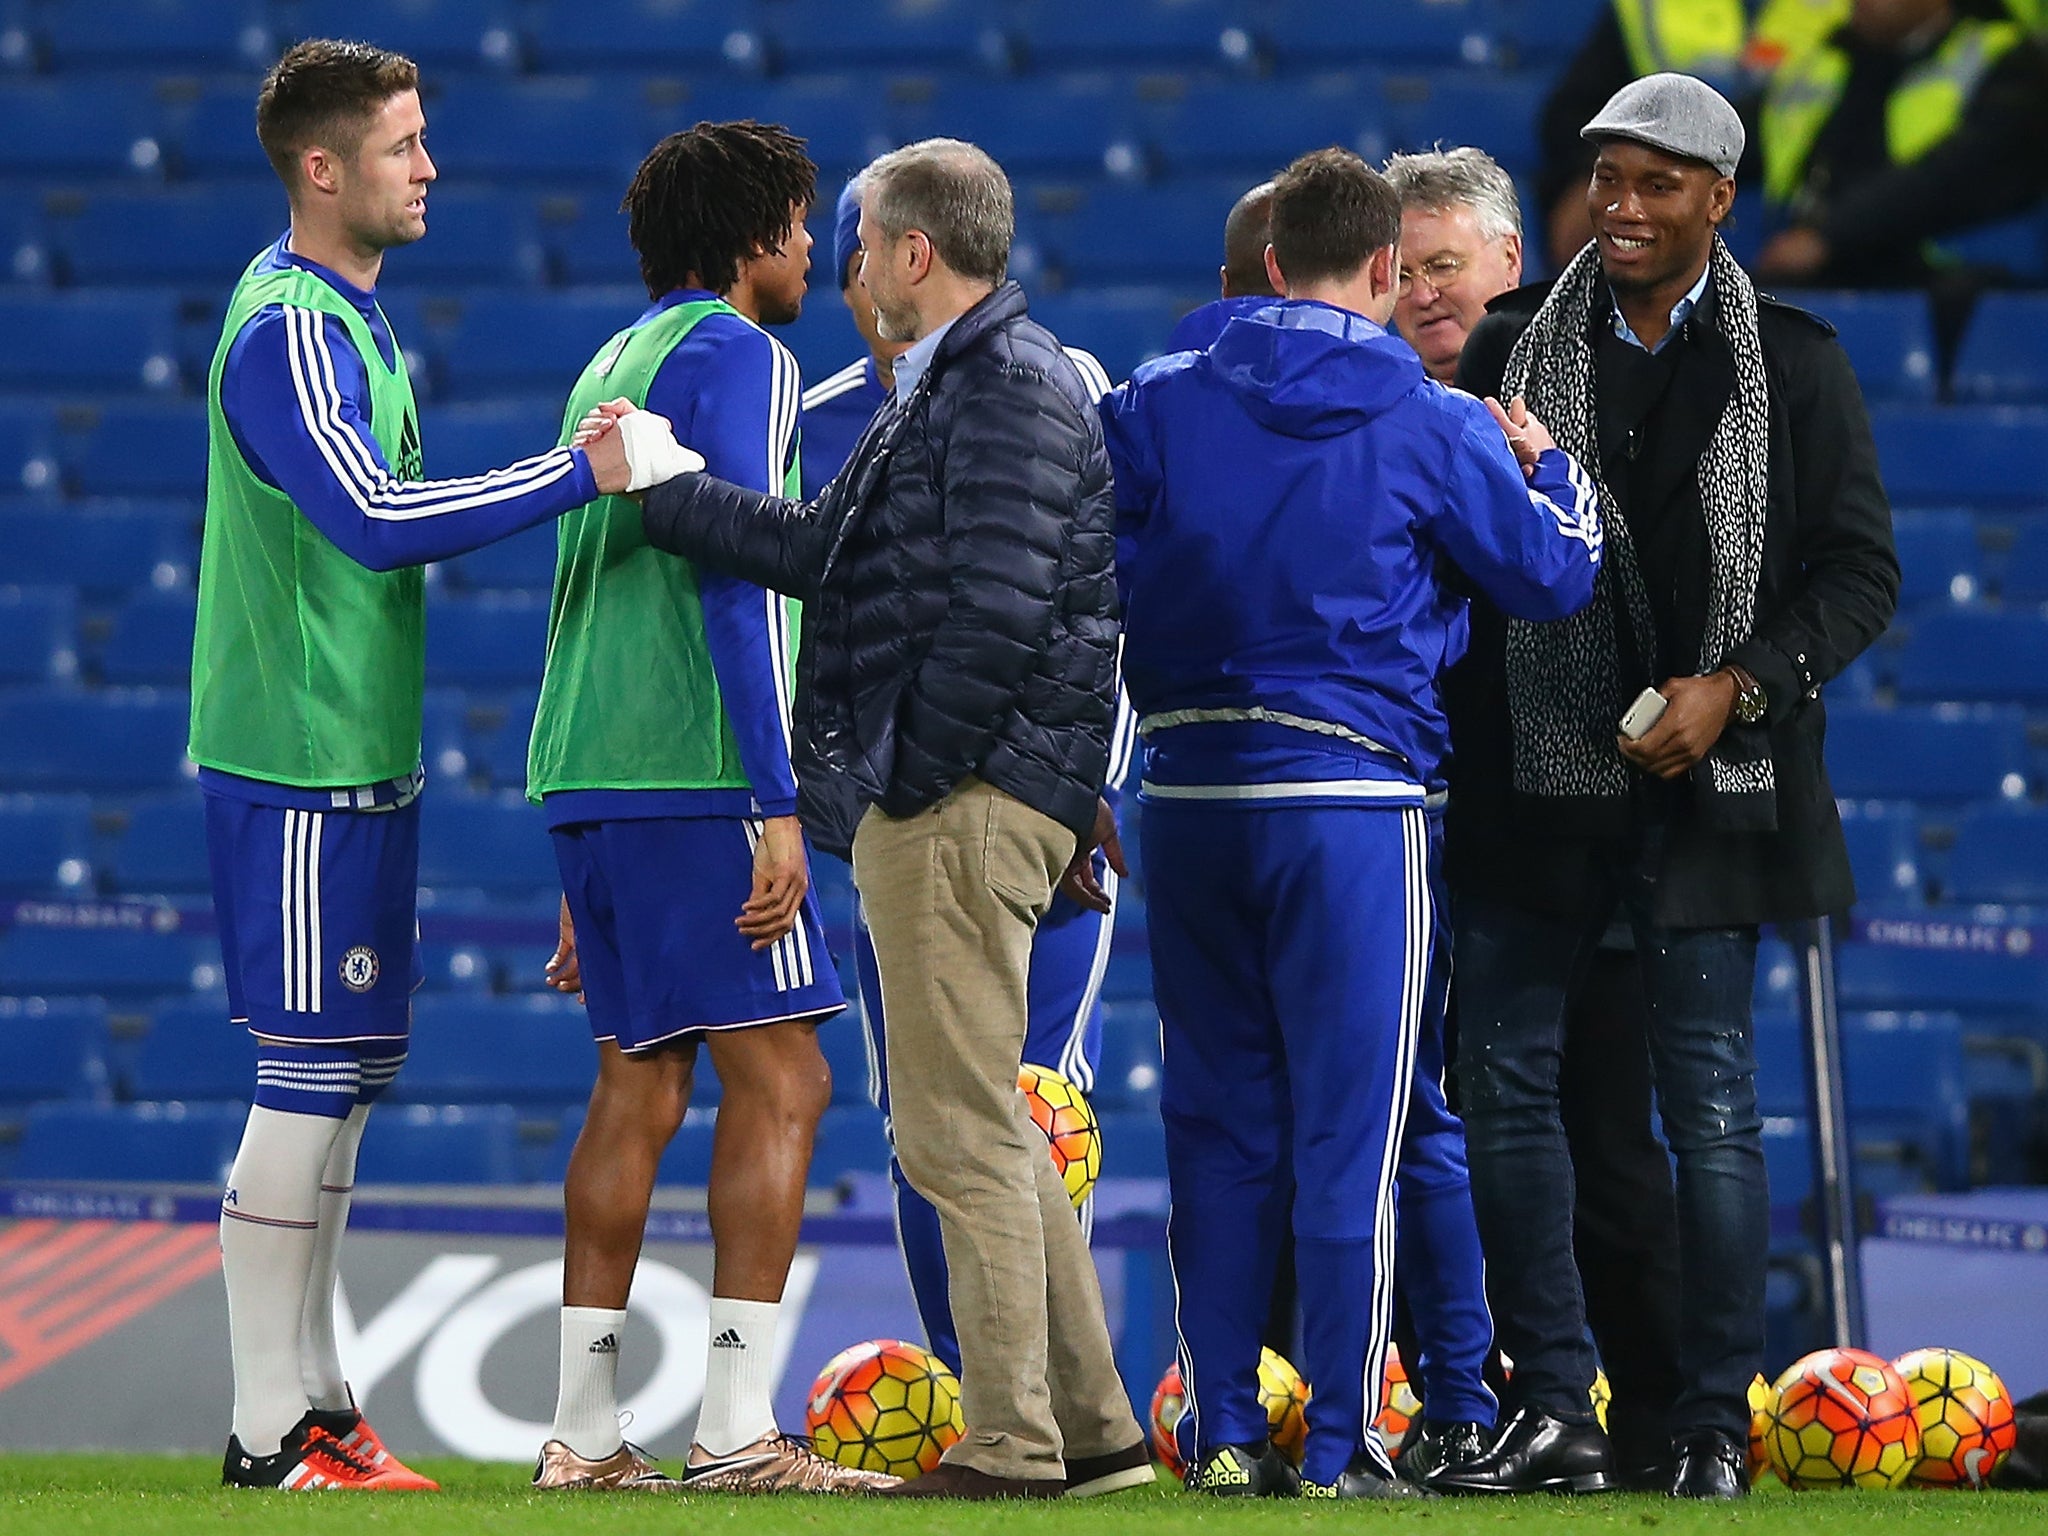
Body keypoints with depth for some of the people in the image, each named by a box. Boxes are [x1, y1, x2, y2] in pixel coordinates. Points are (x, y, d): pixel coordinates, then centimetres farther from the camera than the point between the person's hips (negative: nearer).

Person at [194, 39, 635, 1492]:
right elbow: (373, 517, -28)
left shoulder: (348, 315, 16)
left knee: (350, 1072, 12)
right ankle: (271, 1429, -5)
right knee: (311, 1079, -8)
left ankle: (315, 1399, 17)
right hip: (305, 760, -10)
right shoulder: (287, 330, -16)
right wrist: (575, 476, -26)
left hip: (359, 756, 10)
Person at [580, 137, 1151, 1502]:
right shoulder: (954, 388, 21)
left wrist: (913, 775, -16)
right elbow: (818, 549, 22)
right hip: (938, 804, 11)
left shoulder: (1011, 388, -12)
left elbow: (998, 609, -21)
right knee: (985, 1129, 13)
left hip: (963, 808, -11)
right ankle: (1089, 1425, 16)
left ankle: (1011, 1445, -8)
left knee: (961, 1131, -9)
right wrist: (654, 487, 20)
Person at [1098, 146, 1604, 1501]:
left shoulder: (1159, 406, 4)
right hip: (1351, 803, -3)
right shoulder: (1431, 424, -3)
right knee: (1349, 1132, -1)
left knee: (1218, 1129, 10)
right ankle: (1341, 1449, -2)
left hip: (1190, 797, 3)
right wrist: (1546, 464, 23)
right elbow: (1558, 573, 5)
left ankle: (1225, 1433, 11)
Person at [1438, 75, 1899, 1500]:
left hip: (1706, 781, -2)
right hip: (1535, 777, 3)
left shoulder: (1794, 365, 1)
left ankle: (1717, 1427, 4)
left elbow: (1862, 574, 1)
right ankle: (1555, 1414, 10)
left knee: (1711, 1102, -1)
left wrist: (1735, 686, -12)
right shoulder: (1512, 348, 6)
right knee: (1506, 1080, 2)